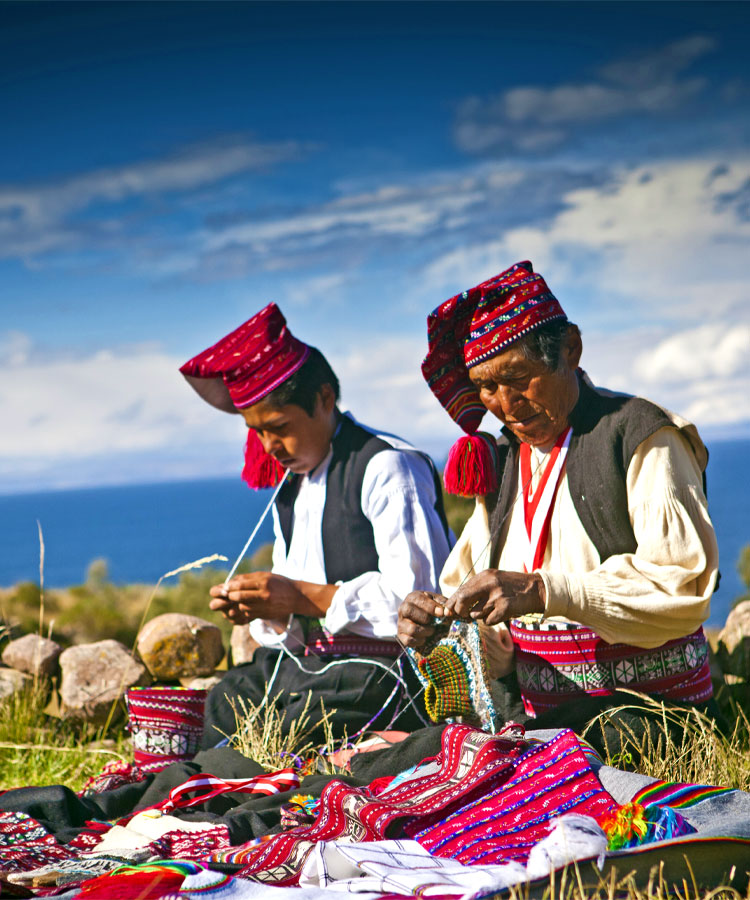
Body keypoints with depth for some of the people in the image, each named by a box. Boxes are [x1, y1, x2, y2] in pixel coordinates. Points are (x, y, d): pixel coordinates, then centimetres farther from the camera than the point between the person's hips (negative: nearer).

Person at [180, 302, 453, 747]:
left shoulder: (387, 468, -9)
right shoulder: (289, 485, 18)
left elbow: (419, 597, -18)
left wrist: (306, 597, -18)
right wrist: (267, 612, -4)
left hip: (380, 670, -8)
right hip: (301, 660, 8)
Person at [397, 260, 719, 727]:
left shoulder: (642, 437, -3)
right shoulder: (502, 464, 17)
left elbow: (683, 584, -16)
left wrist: (543, 592, -24)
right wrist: (439, 621, -9)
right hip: (544, 722, 7)